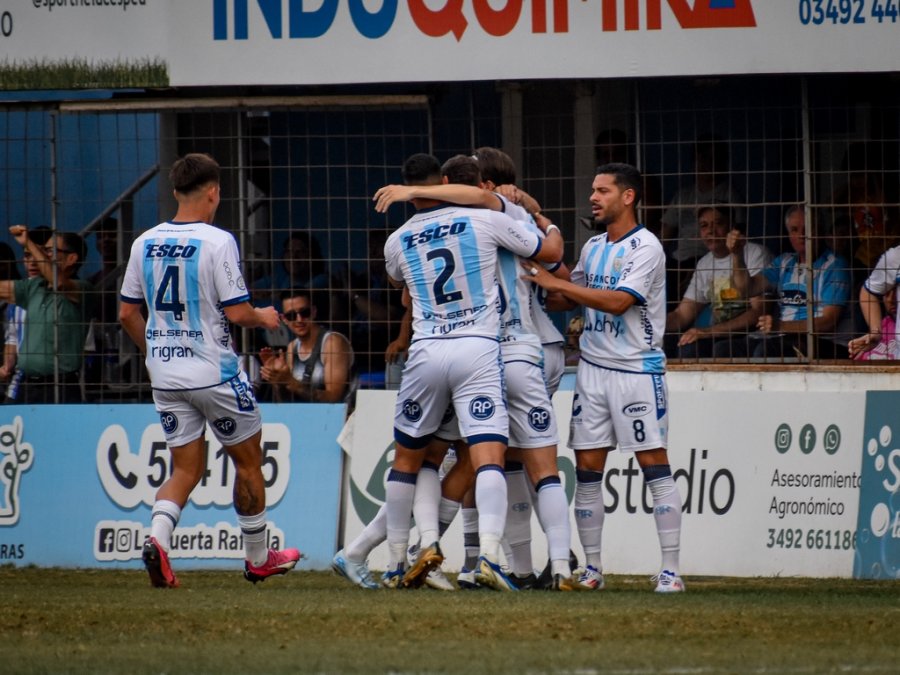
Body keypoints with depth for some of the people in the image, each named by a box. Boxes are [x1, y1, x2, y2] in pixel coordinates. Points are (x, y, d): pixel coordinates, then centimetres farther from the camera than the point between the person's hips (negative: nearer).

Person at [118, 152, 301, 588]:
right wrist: (264, 318, 7)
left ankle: (157, 537, -16)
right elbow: (236, 313, -15)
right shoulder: (217, 242, -13)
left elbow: (127, 314, 9)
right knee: (248, 461, 13)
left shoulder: (145, 243, 4)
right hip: (214, 372, -5)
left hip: (164, 374, 5)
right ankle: (258, 559, 22)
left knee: (186, 469, 10)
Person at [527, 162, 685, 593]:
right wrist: (538, 288, 5)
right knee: (587, 468, 4)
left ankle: (671, 569, -8)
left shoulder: (646, 247, -10)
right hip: (593, 367, 7)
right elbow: (570, 299, 23)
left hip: (637, 369, -7)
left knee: (654, 464, -8)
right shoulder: (593, 247, 14)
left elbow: (618, 301, -20)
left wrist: (556, 283, -18)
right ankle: (591, 568, 11)